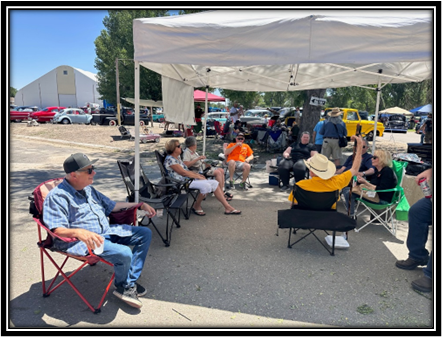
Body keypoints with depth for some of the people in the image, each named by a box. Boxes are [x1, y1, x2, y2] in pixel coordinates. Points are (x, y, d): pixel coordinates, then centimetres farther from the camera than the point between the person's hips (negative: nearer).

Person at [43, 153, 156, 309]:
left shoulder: (88, 189, 15)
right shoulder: (57, 197, -12)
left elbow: (112, 205, 24)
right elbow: (57, 230, -22)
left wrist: (140, 205, 19)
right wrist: (80, 232, -42)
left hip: (108, 232, 9)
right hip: (83, 241, -9)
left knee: (145, 233, 1)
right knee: (124, 253, -31)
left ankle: (130, 282, -3)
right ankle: (123, 286, 3)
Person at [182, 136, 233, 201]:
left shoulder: (194, 152, 18)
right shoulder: (186, 152, -13)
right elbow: (186, 165, -27)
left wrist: (206, 164, 2)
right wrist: (198, 158, -25)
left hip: (202, 167, 10)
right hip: (197, 171, -10)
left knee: (221, 170, 0)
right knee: (218, 172, -22)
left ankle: (222, 190, -3)